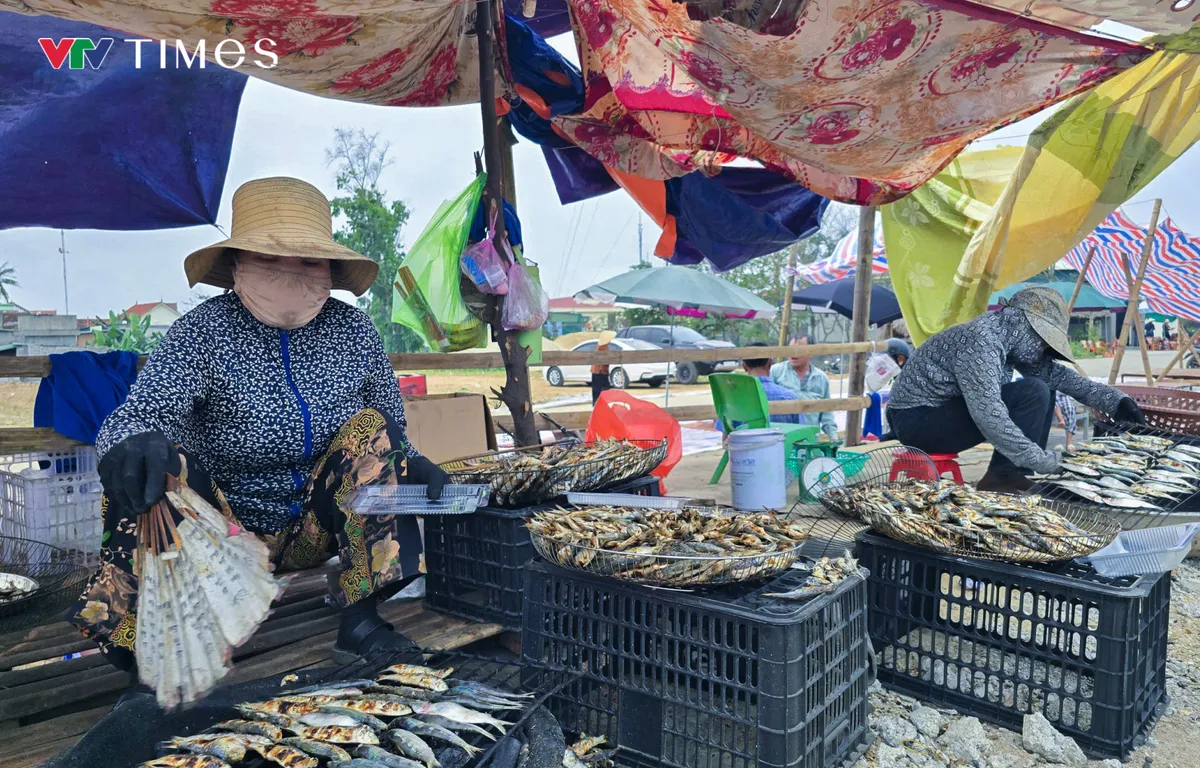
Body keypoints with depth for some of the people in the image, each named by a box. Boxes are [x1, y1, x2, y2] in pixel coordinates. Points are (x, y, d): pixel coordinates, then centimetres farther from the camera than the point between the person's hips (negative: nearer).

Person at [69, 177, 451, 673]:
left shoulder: (353, 331, -3)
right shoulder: (203, 331, -11)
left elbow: (392, 434, 5)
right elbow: (137, 415, -24)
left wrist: (413, 466, -18)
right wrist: (132, 442, -49)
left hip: (319, 529, 3)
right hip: (230, 530, -2)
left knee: (370, 429, -19)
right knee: (159, 466, -27)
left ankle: (361, 620, -18)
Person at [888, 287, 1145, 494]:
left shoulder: (1007, 337, 5)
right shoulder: (981, 340, -24)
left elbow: (1054, 373, 14)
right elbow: (989, 417, -32)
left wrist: (1113, 399, 5)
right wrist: (1047, 463, -29)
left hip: (944, 409, 10)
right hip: (916, 420, -10)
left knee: (1045, 390, 9)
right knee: (1033, 394, -19)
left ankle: (1014, 476, 5)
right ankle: (1001, 478, -10)